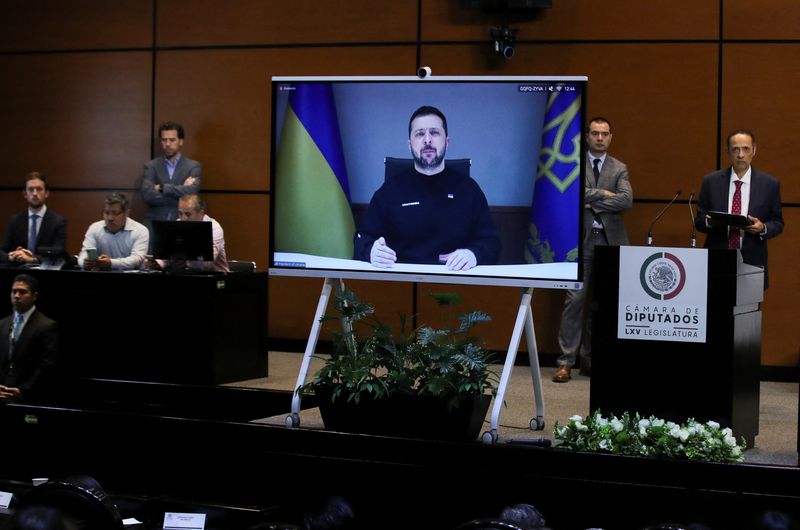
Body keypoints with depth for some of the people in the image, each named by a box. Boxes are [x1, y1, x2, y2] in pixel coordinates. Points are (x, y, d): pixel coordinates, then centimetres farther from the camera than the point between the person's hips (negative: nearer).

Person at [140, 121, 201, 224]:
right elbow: (147, 195, -8)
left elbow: (192, 191, -10)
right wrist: (181, 193, -9)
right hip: (154, 223, 0)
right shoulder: (151, 166, 7)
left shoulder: (193, 166, 6)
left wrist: (162, 188, -9)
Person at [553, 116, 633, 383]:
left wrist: (592, 203, -9)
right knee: (575, 299, -8)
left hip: (610, 241, 3)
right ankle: (566, 361, -7)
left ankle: (591, 358, 14)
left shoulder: (619, 169, 12)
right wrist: (603, 194, -11)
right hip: (581, 240, -3)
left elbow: (626, 200, -5)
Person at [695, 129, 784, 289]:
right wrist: (709, 221, -14)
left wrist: (763, 228, -13)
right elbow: (699, 221, 9)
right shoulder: (711, 181, 5)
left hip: (751, 263, 0)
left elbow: (778, 223, 9)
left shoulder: (770, 184, 4)